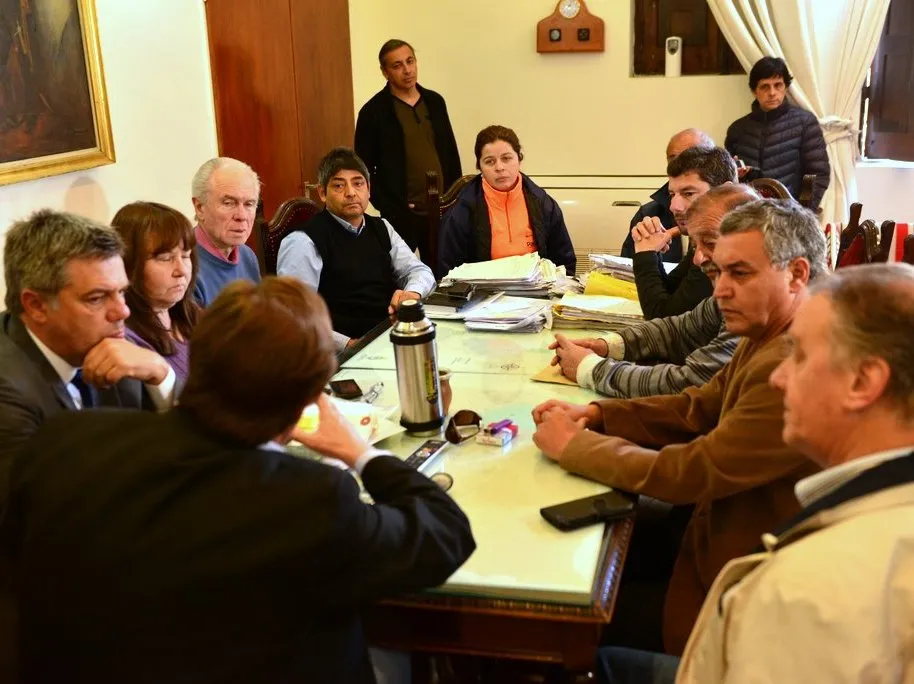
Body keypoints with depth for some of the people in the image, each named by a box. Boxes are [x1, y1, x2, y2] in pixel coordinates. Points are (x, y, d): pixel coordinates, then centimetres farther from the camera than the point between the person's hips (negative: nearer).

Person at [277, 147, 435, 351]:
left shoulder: (381, 228, 15)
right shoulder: (303, 242, -7)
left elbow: (420, 270, 15)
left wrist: (412, 292, -8)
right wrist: (347, 344, -24)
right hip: (349, 353, -7)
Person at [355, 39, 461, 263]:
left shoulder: (435, 102, 9)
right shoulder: (374, 111, -5)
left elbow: (451, 153, 14)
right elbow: (364, 168, -5)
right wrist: (388, 207, -11)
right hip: (400, 215, -4)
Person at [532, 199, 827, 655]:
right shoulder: (769, 336, 2)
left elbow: (693, 472, -28)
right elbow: (699, 407, 7)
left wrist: (574, 445, -16)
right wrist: (595, 415, -6)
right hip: (726, 525, 8)